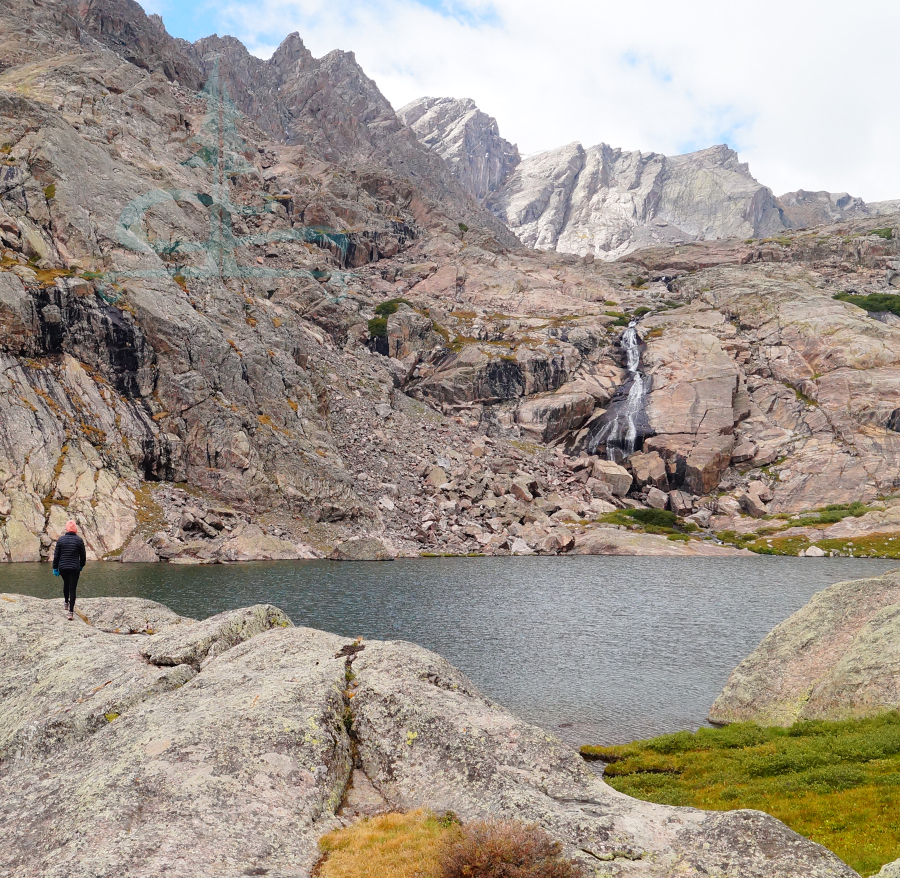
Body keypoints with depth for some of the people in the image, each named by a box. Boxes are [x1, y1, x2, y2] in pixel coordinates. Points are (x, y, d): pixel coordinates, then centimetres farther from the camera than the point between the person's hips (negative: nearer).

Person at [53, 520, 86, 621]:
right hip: (74, 568, -2)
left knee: (66, 584, 27)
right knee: (72, 589, -2)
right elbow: (83, 556, 2)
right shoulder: (79, 540, -5)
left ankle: (66, 603, 41)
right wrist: (81, 566, 19)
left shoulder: (61, 539, -1)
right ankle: (70, 611, -8)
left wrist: (55, 568, 8)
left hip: (63, 567, 2)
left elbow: (56, 555, 0)